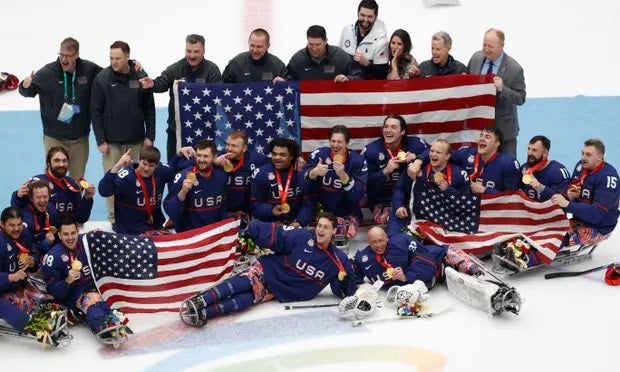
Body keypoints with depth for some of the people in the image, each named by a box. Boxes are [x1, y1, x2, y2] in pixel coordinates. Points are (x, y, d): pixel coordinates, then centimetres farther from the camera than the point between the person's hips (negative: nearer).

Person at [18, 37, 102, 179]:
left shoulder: (89, 69, -5)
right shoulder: (47, 72, -11)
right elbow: (29, 91, -5)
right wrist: (25, 86, -29)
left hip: (80, 137, 2)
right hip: (54, 138, -2)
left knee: (77, 180, 15)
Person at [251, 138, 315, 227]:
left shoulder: (303, 174, -2)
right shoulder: (261, 174, -2)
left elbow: (309, 204, -4)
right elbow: (254, 204, -4)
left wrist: (299, 222, -19)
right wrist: (271, 210, -21)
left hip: (295, 224, 1)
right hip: (268, 224, 0)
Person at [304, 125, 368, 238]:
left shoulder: (358, 161, -9)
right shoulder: (319, 154, -7)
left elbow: (358, 195, -17)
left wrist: (343, 175, -31)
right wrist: (314, 172, -34)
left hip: (346, 211, -1)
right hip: (321, 207, 1)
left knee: (349, 231, -23)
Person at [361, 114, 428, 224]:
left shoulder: (414, 143, -1)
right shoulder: (370, 150, -6)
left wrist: (417, 158, -22)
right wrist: (385, 171, -23)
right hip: (383, 202, -3)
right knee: (384, 219, -32)